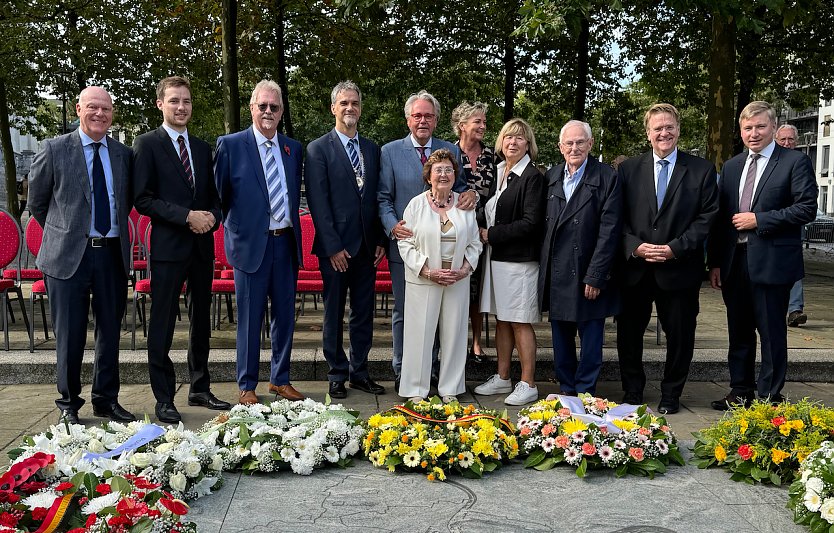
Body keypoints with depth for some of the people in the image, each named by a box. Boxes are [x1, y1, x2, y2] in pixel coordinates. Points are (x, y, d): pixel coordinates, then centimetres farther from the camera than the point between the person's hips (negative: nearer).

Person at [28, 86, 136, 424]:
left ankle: (106, 400, 25)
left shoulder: (123, 154, 7)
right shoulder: (55, 149, -2)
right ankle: (69, 403, 21)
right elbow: (37, 202, 6)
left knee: (110, 332, 11)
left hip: (112, 254, 3)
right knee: (70, 335, 5)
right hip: (68, 255, -3)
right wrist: (62, 233, 10)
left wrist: (114, 230, 11)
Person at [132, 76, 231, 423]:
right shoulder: (147, 144, -3)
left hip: (202, 245, 6)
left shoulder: (202, 148, 15)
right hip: (168, 246, -6)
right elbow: (142, 198, -11)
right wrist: (187, 216, -17)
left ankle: (200, 389, 25)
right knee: (163, 323, -1)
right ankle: (164, 398, 8)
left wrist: (212, 217, -4)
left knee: (201, 320, 13)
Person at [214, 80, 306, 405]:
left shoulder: (294, 148, 11)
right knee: (250, 318, 3)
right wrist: (234, 228, 1)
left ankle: (280, 379, 27)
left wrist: (294, 231, 14)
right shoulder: (230, 145, -3)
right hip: (251, 243, -4)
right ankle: (247, 386, 15)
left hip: (286, 242, 5)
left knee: (285, 315, 12)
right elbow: (220, 194, 1)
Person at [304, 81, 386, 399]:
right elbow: (318, 203, -9)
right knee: (334, 314, 6)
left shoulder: (372, 149, 11)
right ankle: (337, 375, 17)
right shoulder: (318, 149, -4)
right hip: (336, 247, -4)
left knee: (364, 313, 11)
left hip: (367, 246, 5)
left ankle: (359, 372, 22)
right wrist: (333, 247, -14)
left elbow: (377, 198, 12)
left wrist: (380, 241, 4)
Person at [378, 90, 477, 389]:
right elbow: (383, 198, -1)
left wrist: (470, 194, -11)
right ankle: (402, 372, 19)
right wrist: (392, 225, -19)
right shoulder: (390, 152, 1)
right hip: (404, 242, -2)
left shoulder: (451, 151, 8)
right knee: (403, 311, 7)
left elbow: (459, 188, 13)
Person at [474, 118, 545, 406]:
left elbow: (530, 222, -16)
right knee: (501, 319, 13)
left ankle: (528, 384, 7)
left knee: (520, 322, -2)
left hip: (519, 259, -7)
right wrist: (483, 233, 5)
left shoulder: (532, 176, -10)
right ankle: (502, 378, 23)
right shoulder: (497, 172, 13)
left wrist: (491, 234, -13)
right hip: (495, 256, 8)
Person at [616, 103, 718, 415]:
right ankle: (632, 392, 25)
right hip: (635, 268, 2)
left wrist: (674, 248, -14)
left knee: (680, 336, 7)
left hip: (679, 269, -1)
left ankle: (671, 395, 24)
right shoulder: (628, 169, 6)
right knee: (628, 334, 9)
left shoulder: (701, 170, 2)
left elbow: (706, 217, -3)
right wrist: (635, 246, -13)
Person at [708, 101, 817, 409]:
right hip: (734, 262, 6)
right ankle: (740, 393, 26)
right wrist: (715, 262, 8)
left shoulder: (795, 162, -3)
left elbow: (807, 209, -11)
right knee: (739, 333, 14)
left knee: (772, 334, 3)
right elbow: (721, 216, 12)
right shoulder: (731, 167, 13)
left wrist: (759, 219, -15)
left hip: (771, 263, -5)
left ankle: (769, 398, 13)